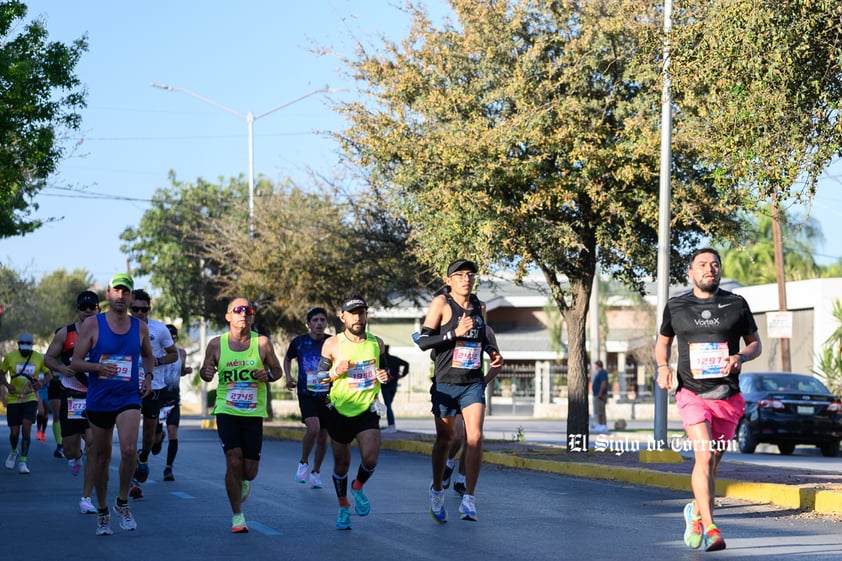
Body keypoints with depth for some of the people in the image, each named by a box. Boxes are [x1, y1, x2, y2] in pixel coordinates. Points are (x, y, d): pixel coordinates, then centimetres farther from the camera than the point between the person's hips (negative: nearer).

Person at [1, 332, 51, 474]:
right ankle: (14, 452, 35)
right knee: (14, 432, 0)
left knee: (26, 427, -16)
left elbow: (48, 374, 8)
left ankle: (23, 462, -7)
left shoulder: (39, 358, -2)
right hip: (13, 398, 1)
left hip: (31, 398, 0)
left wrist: (41, 383, -13)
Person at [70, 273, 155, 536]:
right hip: (98, 400, 0)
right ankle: (102, 512, 24)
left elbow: (148, 356, 25)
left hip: (129, 399, 0)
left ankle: (123, 502, 0)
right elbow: (75, 362, -2)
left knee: (129, 449, -21)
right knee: (101, 458, 8)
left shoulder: (140, 327, 5)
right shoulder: (92, 324, -3)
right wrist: (98, 367, -21)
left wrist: (148, 377, 6)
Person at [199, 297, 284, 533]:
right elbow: (205, 373, 11)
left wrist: (268, 376, -13)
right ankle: (237, 515, 2)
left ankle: (244, 481, 42)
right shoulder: (216, 344, -1)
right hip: (226, 411, -1)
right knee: (233, 462, -14)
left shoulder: (262, 343, -2)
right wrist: (206, 372, -12)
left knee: (249, 470, 2)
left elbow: (278, 371, 9)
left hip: (254, 413, 1)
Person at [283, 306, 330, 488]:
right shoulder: (299, 342, -4)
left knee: (323, 435, 6)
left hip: (327, 395, 2)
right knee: (313, 427, -23)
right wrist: (288, 377, 1)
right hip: (306, 394, -2)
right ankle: (303, 463, 0)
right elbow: (287, 358, 16)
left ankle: (316, 472, 26)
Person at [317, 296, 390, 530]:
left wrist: (385, 376, -5)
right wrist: (335, 372, -19)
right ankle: (343, 506, 28)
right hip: (340, 411, -1)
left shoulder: (376, 343, 3)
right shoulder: (332, 344, -5)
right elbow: (319, 377, 1)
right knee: (341, 462, 8)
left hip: (367, 410, 1)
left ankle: (358, 487, 17)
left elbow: (383, 369, 18)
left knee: (370, 458, -15)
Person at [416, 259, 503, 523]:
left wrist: (493, 352, 11)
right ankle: (437, 490, 31)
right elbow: (423, 341, -13)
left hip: (474, 383, 3)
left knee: (475, 436, -13)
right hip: (445, 384, -3)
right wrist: (455, 333, -22)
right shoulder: (441, 303, -7)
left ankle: (469, 500, -10)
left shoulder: (479, 306, 9)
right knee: (444, 439, 8)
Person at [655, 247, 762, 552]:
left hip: (728, 396, 2)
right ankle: (710, 529, -20)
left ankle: (695, 512, 38)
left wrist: (740, 357, -11)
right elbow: (663, 341, 19)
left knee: (712, 463, 11)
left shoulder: (736, 304, 5)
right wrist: (663, 366, -1)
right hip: (692, 393, -2)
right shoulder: (675, 306, 5)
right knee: (704, 457, -19)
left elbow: (755, 343, 12)